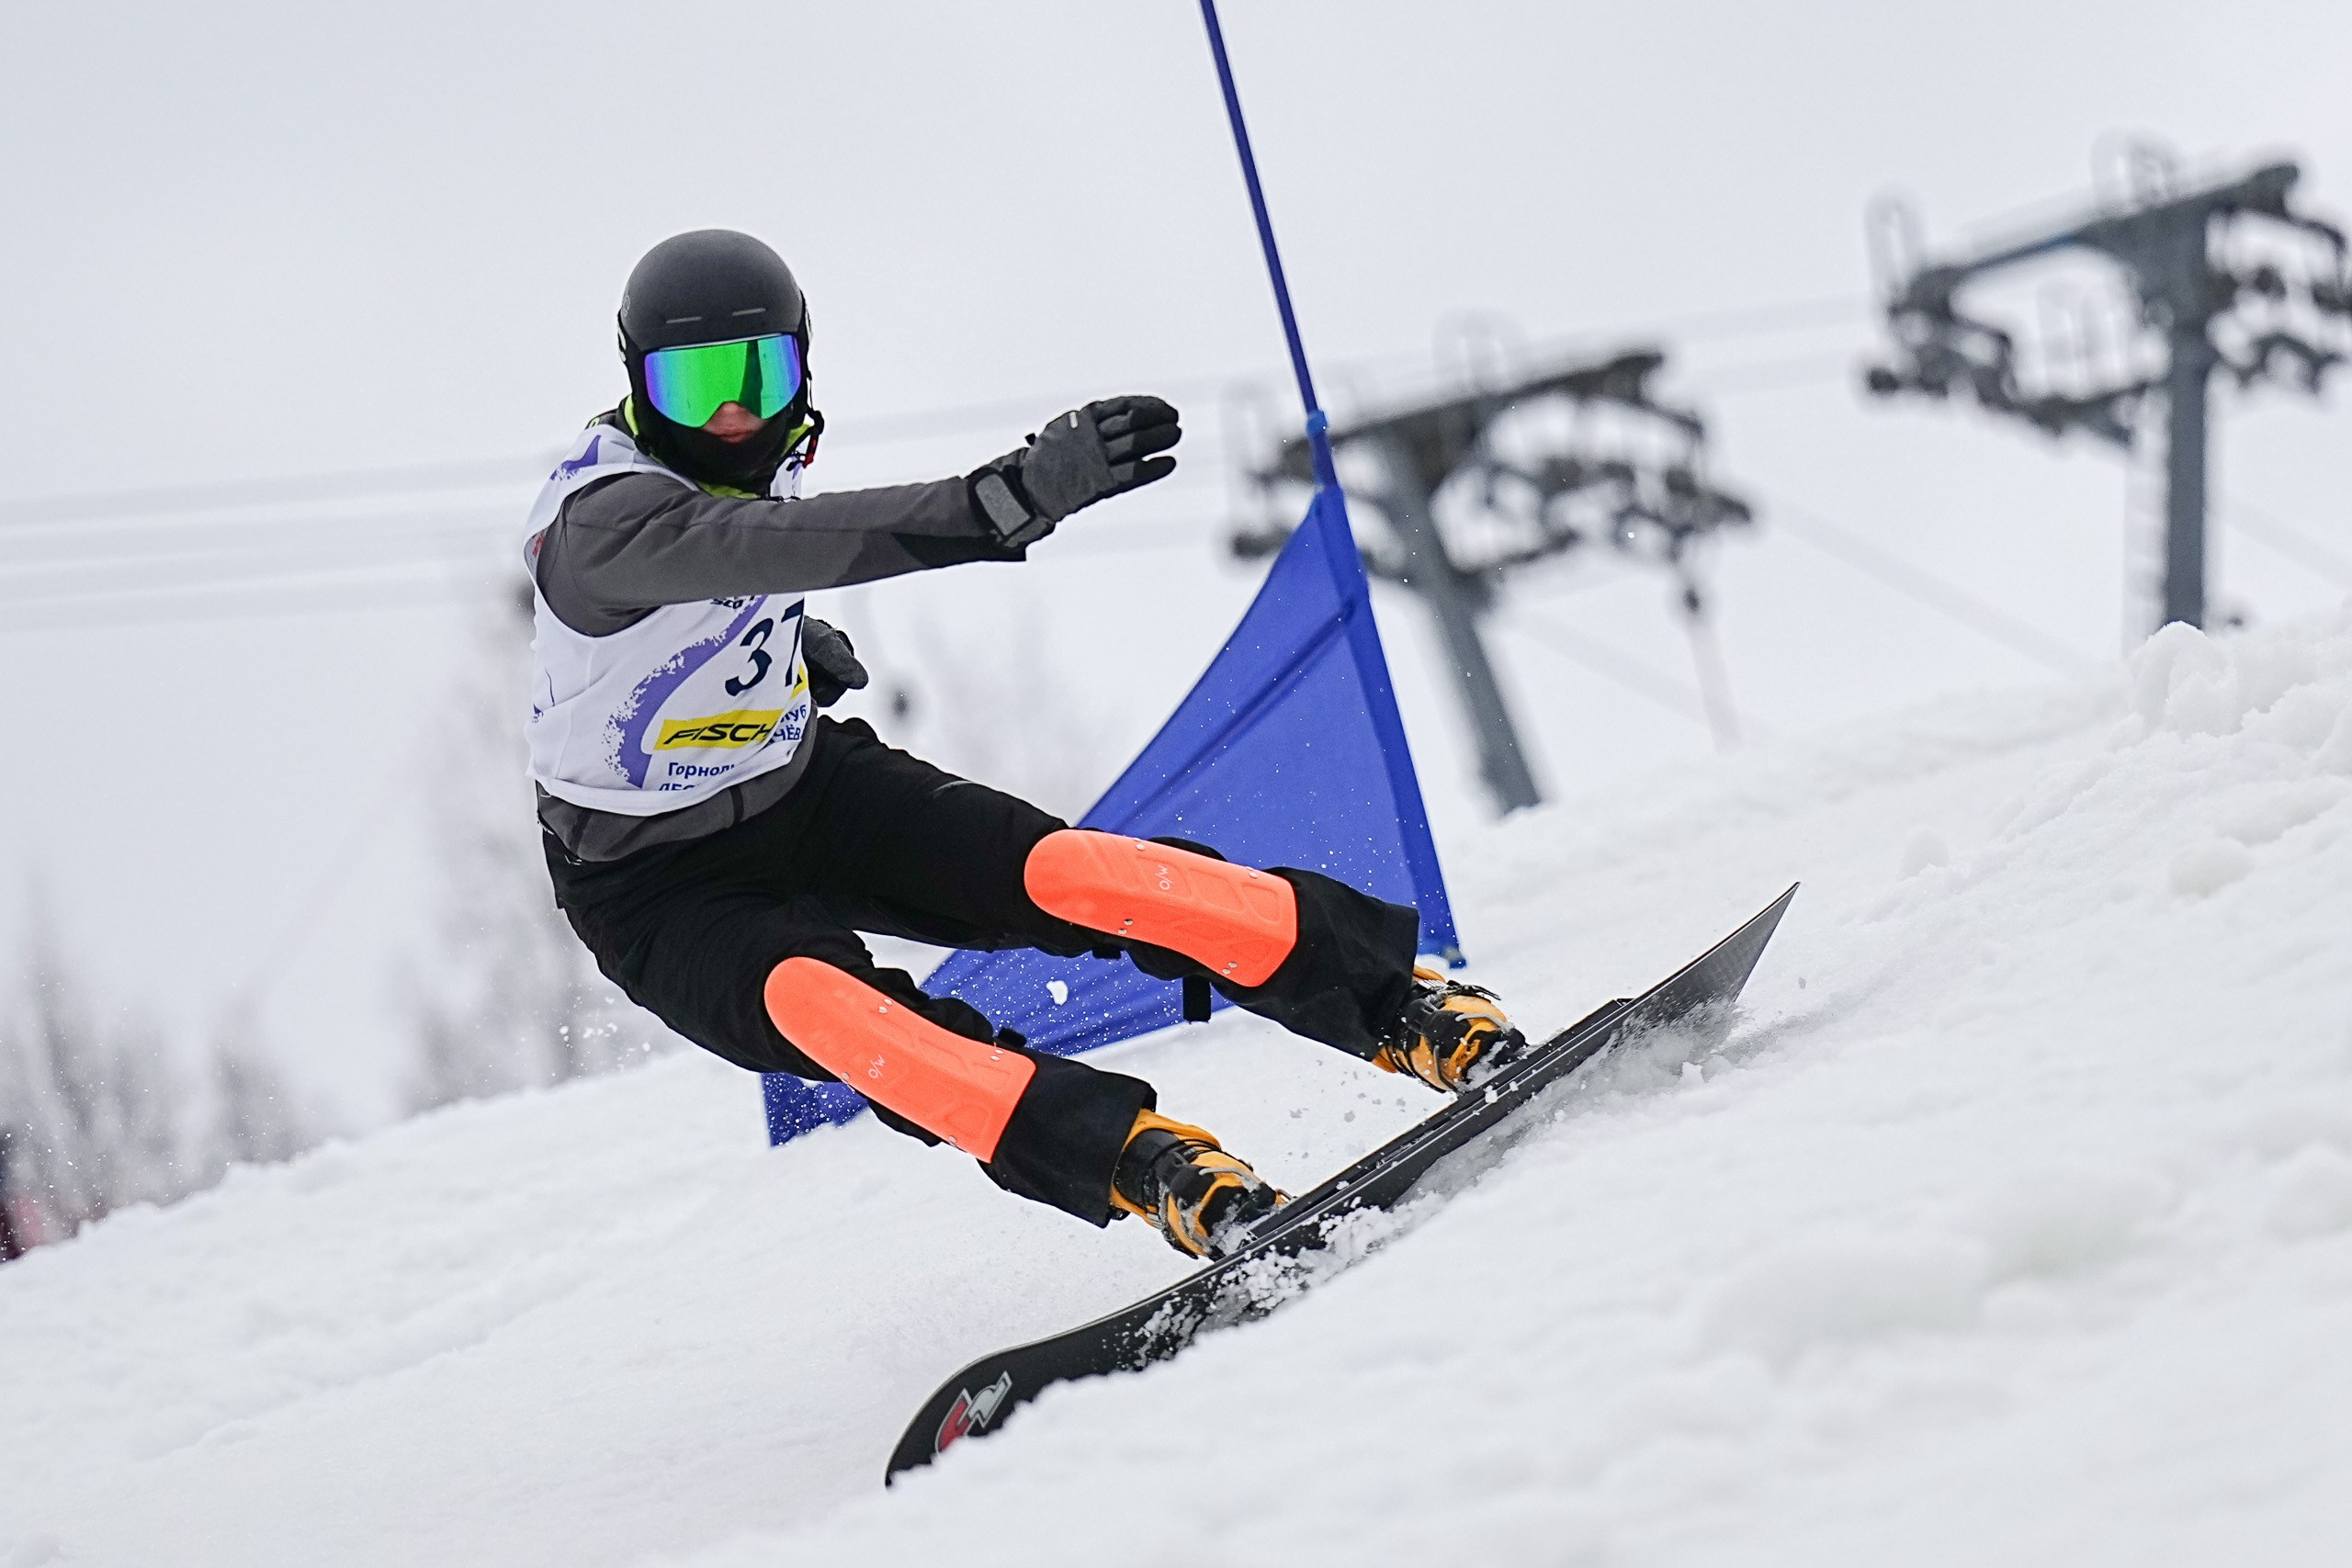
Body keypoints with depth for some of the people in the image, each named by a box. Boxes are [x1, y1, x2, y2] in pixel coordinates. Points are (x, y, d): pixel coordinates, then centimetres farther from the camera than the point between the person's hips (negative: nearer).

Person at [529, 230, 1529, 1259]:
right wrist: (1015, 497, -60)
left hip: (806, 787, 6)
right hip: (661, 885, -6)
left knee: (1062, 873, -20)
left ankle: (1398, 1001, -20)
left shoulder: (753, 458, -5)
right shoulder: (606, 512, -29)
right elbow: (779, 545, -50)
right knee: (813, 1002, -37)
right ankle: (1146, 1164, -46)